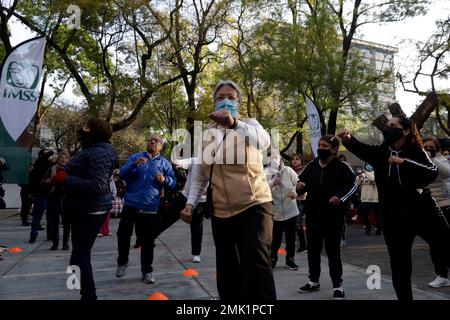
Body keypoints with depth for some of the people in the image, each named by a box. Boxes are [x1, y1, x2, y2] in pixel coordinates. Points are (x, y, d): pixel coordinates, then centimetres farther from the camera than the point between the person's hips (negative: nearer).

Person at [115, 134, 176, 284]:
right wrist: (134, 165, -23)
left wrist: (165, 179, -15)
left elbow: (173, 182, 7)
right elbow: (122, 174, -5)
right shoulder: (135, 157, 5)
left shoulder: (165, 163, 7)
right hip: (131, 204, 0)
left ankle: (147, 271, 17)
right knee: (123, 234, 8)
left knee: (147, 240, 4)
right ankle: (122, 262, 32)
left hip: (150, 208, 0)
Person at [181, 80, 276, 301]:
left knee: (256, 266, -21)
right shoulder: (206, 135, 10)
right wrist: (190, 203, 0)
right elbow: (199, 175, 15)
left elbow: (263, 141, -26)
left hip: (254, 207, -4)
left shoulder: (250, 125, -1)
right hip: (220, 213, 4)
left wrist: (234, 123, -44)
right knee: (227, 274, 11)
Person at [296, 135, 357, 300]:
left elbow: (353, 184, -5)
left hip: (333, 215, -5)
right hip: (313, 214, 5)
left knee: (333, 250, 2)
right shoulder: (311, 166, 7)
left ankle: (337, 285, 14)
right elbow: (302, 182, 17)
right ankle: (314, 281, 27)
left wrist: (341, 197, -20)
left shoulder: (342, 167, -7)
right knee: (313, 248, 13)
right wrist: (300, 187, -7)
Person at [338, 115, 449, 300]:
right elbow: (360, 148, -15)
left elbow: (432, 173, -18)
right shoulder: (379, 152, 3)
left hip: (421, 212, -2)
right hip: (393, 217, 2)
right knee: (399, 266, 9)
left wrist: (404, 162, -26)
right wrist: (348, 139, -36)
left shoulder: (416, 152, -3)